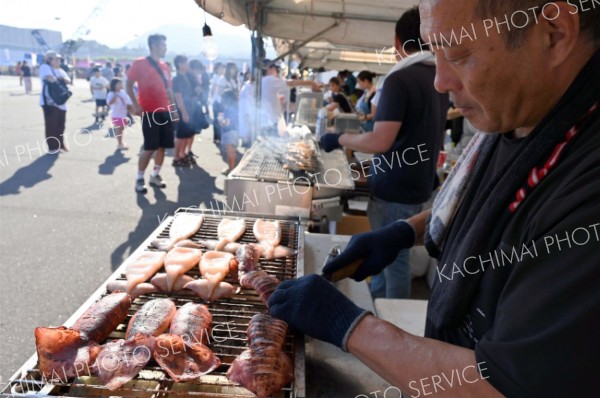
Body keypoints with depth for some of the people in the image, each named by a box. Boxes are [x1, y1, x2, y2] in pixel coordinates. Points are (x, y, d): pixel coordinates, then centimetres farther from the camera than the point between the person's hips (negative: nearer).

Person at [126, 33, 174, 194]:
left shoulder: (164, 67, 14)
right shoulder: (140, 63, -4)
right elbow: (128, 85, -4)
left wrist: (173, 106, 11)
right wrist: (136, 105, -14)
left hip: (165, 112, 6)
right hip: (149, 112, -6)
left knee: (162, 146, 8)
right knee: (149, 148, -7)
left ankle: (155, 175, 21)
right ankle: (139, 179, 6)